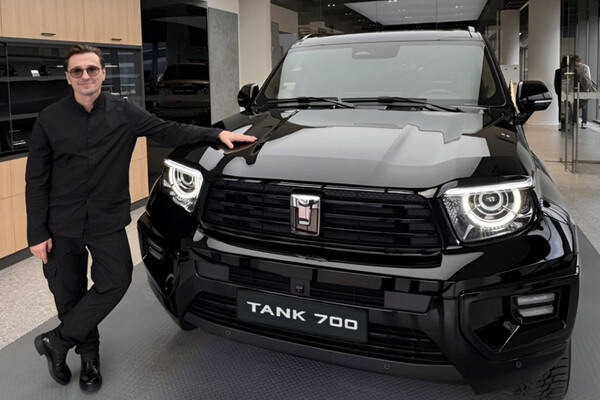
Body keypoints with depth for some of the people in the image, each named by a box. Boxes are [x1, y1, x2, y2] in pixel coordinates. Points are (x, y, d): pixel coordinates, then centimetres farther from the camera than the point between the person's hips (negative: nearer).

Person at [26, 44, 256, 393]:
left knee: (116, 281, -10)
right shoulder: (50, 120, -4)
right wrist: (37, 232, -5)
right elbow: (36, 180, -2)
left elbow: (168, 131, -4)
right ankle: (89, 354, 32)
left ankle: (56, 342, 9)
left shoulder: (124, 113, -2)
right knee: (69, 295, 8)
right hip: (61, 226, 0)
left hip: (108, 221, 1)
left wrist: (216, 134, -16)